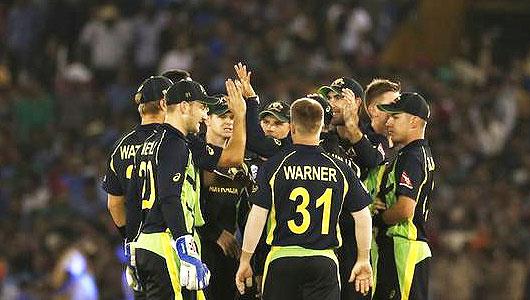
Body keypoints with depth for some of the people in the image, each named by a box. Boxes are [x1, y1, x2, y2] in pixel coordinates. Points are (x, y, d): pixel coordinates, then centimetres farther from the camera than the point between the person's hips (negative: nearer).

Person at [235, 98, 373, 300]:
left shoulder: (274, 167, -4)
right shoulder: (340, 169, 2)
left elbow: (257, 217, -4)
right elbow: (363, 217, 7)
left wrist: (244, 261, 4)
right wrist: (364, 260, 19)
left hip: (282, 259, -1)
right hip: (324, 261, 1)